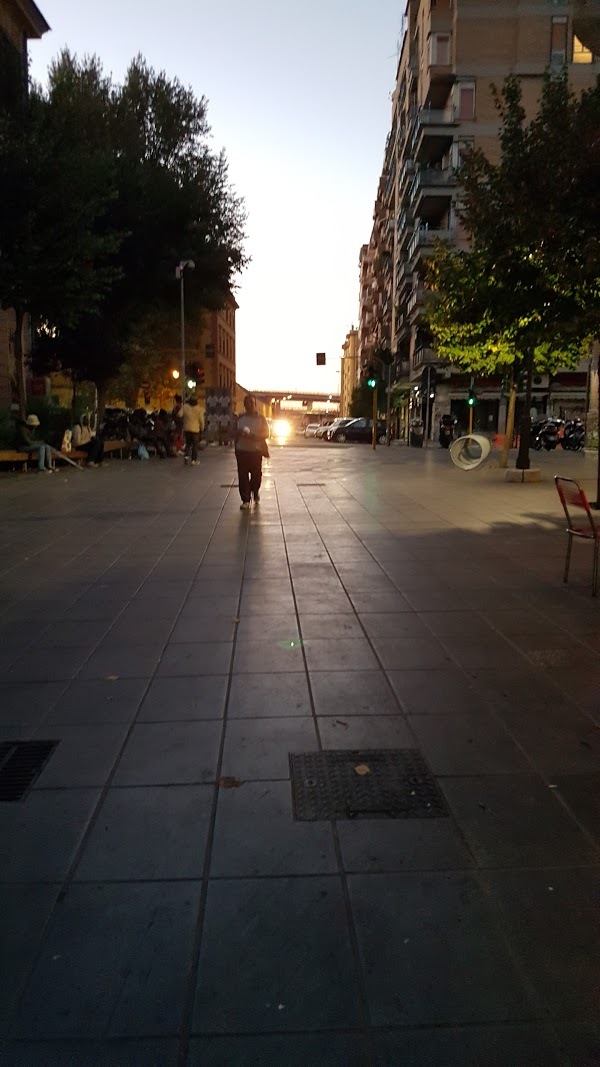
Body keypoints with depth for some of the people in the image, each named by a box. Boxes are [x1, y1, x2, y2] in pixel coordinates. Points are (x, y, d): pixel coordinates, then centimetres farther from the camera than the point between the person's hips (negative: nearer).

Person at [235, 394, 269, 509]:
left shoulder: (260, 418, 1)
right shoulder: (240, 418, 8)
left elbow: (266, 434, -3)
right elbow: (236, 434, 15)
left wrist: (253, 436, -18)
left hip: (256, 451, -1)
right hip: (242, 451, 1)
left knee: (256, 474, 4)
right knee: (243, 476, -3)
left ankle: (255, 491, 35)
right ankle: (246, 500, 3)